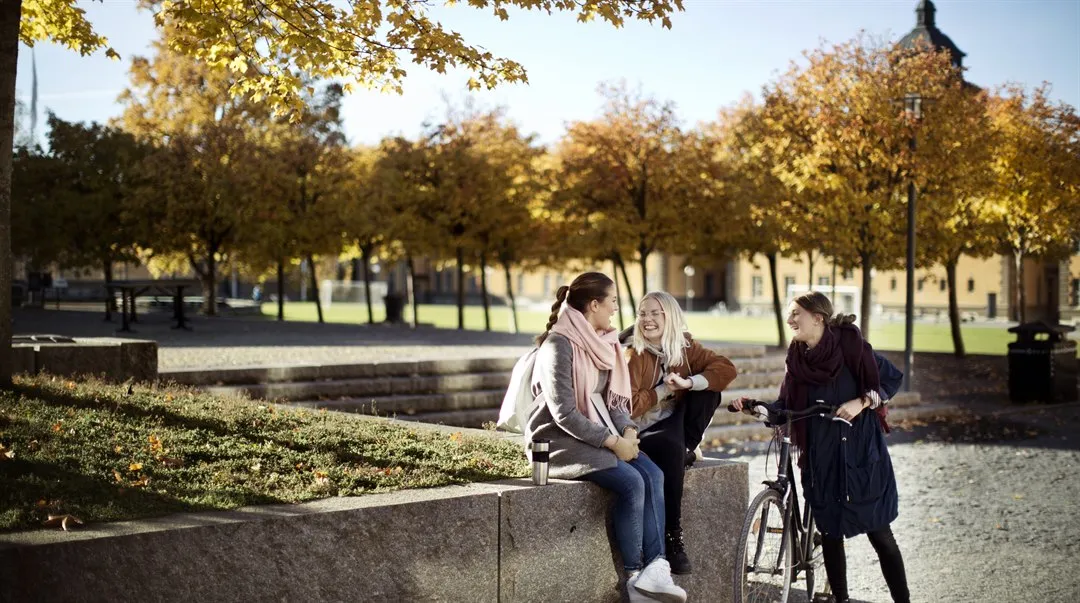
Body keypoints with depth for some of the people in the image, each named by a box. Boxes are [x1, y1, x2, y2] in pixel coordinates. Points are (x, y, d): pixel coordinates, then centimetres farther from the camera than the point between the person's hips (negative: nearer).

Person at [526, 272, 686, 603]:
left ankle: (654, 568, -18)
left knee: (653, 475, -15)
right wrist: (613, 442, -21)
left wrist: (628, 430, -7)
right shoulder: (559, 344, -16)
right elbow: (564, 413, -21)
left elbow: (610, 400, 13)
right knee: (631, 483, -24)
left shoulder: (601, 343, 10)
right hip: (562, 440, -8)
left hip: (599, 434, 8)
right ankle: (634, 576, -10)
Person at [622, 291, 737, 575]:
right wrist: (664, 390, -20)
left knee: (709, 388, -13)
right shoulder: (633, 356, -14)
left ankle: (688, 449, -7)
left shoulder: (685, 348, -1)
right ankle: (672, 538, -34)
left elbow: (726, 368, -13)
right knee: (671, 448, -38)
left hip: (671, 427, 5)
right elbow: (627, 408, -22)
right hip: (640, 434, -5)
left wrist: (688, 383, -27)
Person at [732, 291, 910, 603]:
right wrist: (754, 406, -11)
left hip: (860, 451, -4)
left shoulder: (849, 343, -9)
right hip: (820, 456, 5)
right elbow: (786, 407, 5)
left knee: (878, 531, -1)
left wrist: (861, 402, -19)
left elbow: (892, 378, -6)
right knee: (830, 531, 8)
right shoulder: (797, 357, 5)